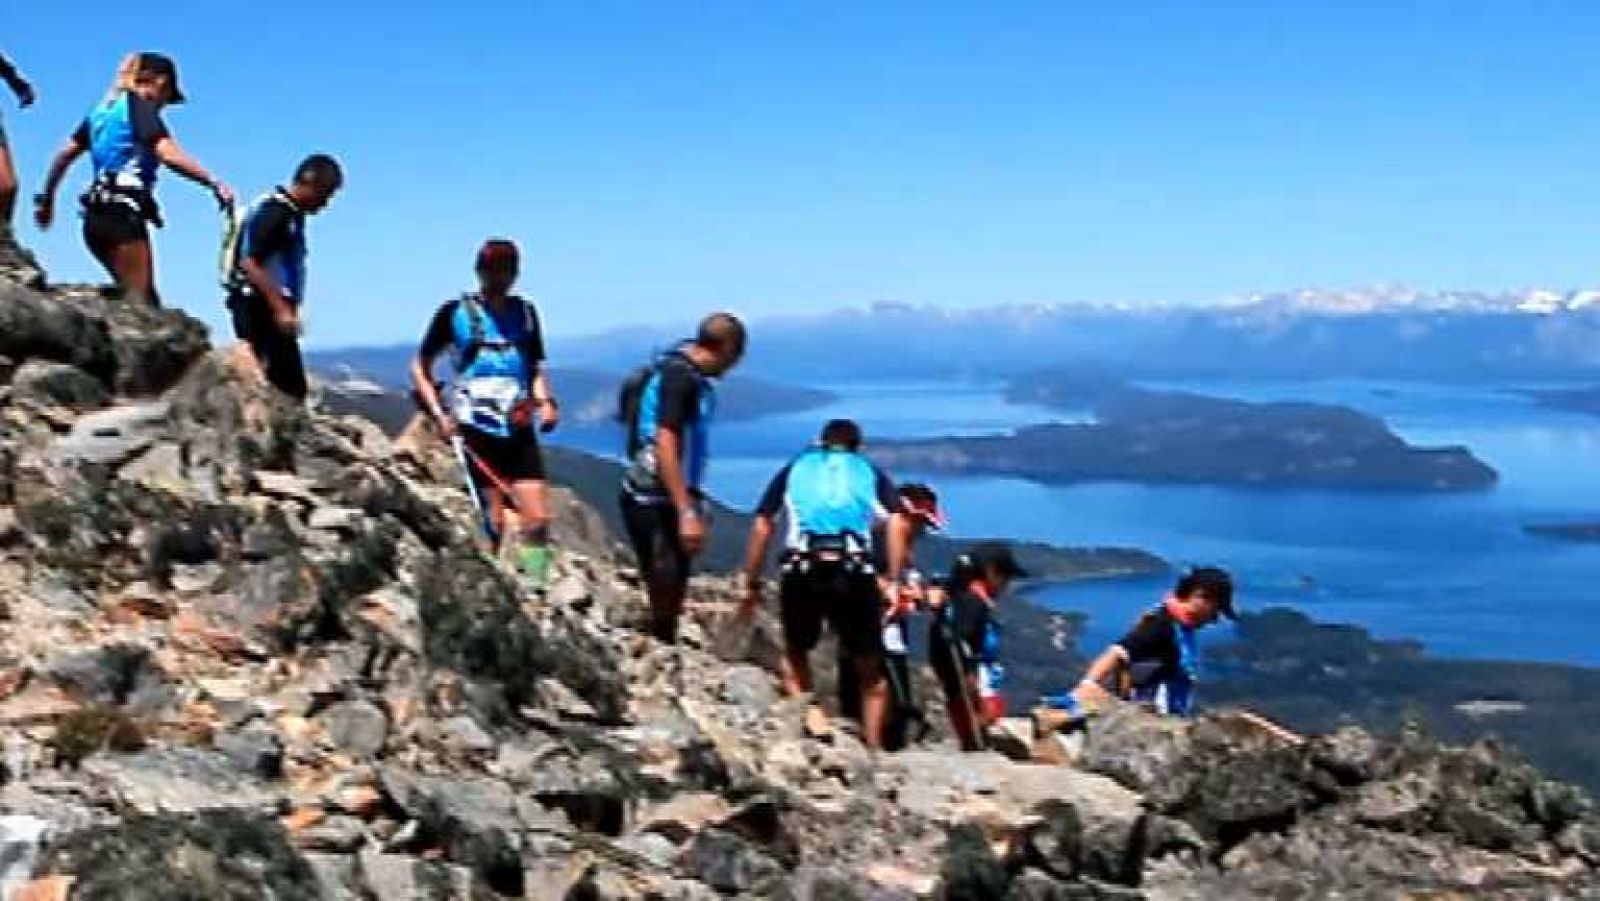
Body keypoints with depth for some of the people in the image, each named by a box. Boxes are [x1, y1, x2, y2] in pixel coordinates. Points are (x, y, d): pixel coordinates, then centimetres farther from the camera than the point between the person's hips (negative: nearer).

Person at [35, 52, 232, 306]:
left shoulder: (104, 110, 21)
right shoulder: (141, 106, -3)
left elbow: (64, 155, 22)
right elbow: (169, 155, -18)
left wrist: (46, 199, 30)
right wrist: (214, 183, -18)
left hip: (97, 215, 8)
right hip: (123, 212, -8)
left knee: (145, 297, 10)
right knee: (139, 298, -12)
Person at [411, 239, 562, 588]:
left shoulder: (525, 313, 11)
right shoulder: (455, 312, 1)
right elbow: (420, 366, 6)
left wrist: (546, 402, -2)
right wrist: (439, 413, -5)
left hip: (519, 430, 3)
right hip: (477, 430, -3)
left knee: (538, 519, -5)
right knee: (496, 521, -5)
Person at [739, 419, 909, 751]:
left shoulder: (794, 470, 22)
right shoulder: (871, 473, 21)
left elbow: (761, 527, 13)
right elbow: (896, 525, 3)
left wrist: (751, 584, 17)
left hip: (801, 572, 0)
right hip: (855, 575, 0)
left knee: (795, 652, 25)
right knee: (870, 670, 16)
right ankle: (873, 745, 13)